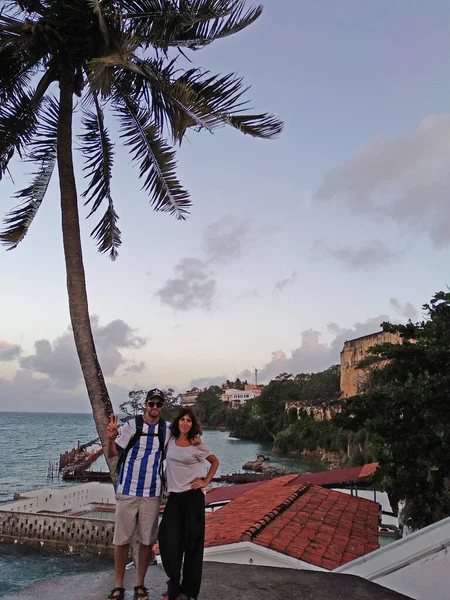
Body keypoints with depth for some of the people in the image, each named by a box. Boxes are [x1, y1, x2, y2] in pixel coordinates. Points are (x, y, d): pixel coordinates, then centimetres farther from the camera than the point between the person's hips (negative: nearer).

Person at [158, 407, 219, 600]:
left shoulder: (197, 446, -5)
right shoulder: (170, 441, 2)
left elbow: (215, 462, 8)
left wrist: (206, 481, -1)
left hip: (193, 497, -3)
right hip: (174, 496, 3)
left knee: (192, 542, 5)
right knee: (169, 541, 0)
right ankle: (173, 584, 20)